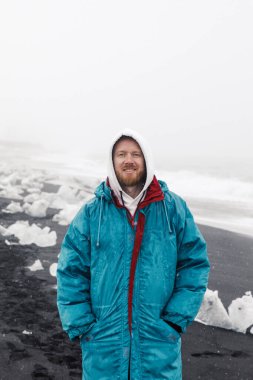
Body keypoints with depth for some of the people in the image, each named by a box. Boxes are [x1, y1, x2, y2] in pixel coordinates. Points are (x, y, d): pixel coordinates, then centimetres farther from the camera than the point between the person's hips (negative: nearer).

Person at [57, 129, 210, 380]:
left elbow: (195, 264, 1)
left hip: (158, 342, 0)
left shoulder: (173, 208, -1)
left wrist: (176, 319, -5)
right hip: (104, 343, 0)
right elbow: (71, 271, 0)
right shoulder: (92, 213, -1)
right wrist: (82, 326, -6)